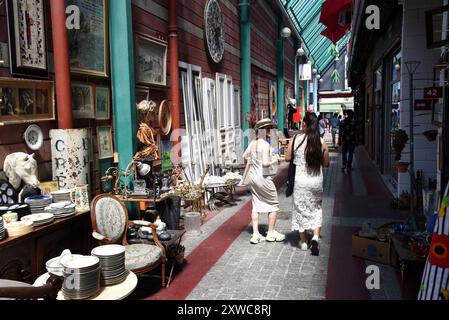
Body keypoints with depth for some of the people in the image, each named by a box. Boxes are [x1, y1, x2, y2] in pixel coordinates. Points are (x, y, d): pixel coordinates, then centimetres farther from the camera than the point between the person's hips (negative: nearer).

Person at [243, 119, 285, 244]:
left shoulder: (252, 143, 3)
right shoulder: (265, 144, -17)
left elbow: (245, 156, 14)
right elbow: (265, 163, -22)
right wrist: (275, 161, -6)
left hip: (253, 177, 7)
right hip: (263, 178, -7)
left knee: (256, 205, 12)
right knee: (273, 204, 10)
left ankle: (255, 234, 14)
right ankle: (271, 233, 18)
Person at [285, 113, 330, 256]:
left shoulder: (296, 140, -10)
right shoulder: (322, 142, -6)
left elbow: (287, 158, -1)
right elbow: (326, 163, 2)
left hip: (300, 181, -1)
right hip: (316, 181, 1)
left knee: (300, 209, 12)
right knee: (316, 208, 18)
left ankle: (303, 241, 22)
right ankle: (315, 237, 0)